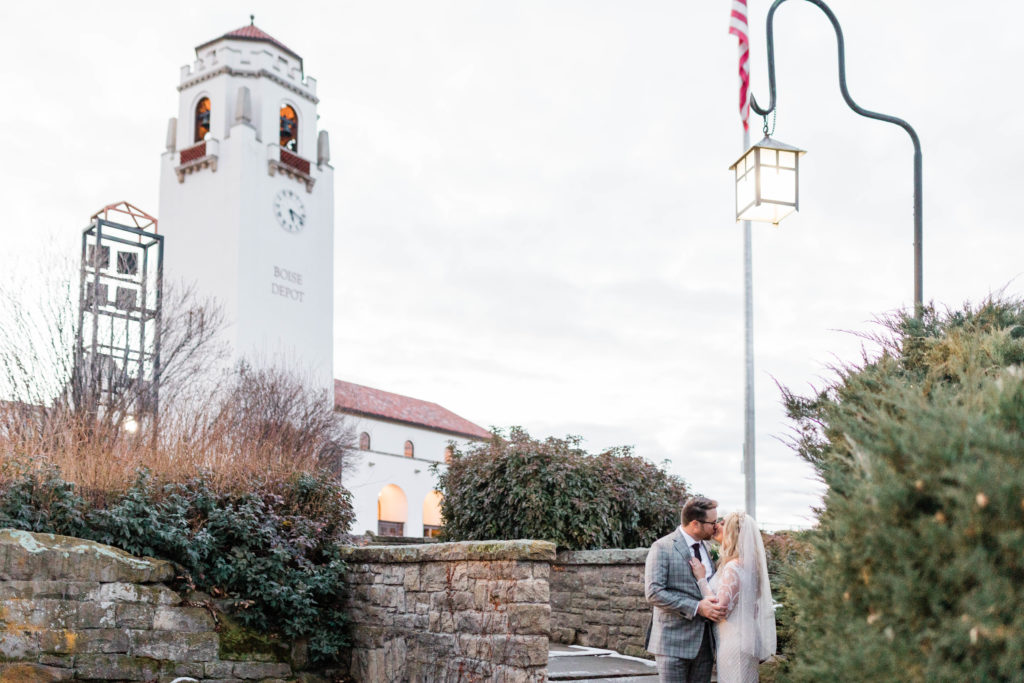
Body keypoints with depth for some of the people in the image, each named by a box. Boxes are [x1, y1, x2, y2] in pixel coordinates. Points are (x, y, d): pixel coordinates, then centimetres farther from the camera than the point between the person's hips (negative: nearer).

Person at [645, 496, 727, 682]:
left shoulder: (706, 548, 14)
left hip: (704, 639, 7)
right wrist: (696, 608, -21)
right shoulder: (662, 548, -9)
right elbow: (653, 593, -17)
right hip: (674, 641, -7)